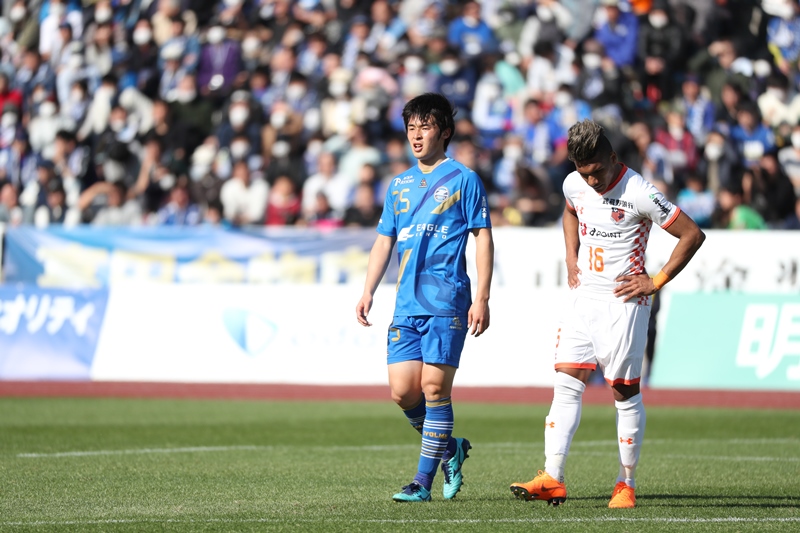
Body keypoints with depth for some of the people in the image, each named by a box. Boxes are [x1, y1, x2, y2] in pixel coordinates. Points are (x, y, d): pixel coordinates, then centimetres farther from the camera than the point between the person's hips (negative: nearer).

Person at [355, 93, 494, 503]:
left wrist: (482, 298, -8)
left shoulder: (463, 180, 2)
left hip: (447, 302, -5)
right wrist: (368, 291, 10)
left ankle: (423, 480, -4)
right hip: (406, 304, 6)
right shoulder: (399, 185, 18)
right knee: (402, 392, -2)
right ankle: (450, 449, 21)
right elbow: (384, 241, 21)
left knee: (434, 387, -9)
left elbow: (483, 238, -1)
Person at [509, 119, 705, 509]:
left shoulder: (639, 194, -16)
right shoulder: (575, 185, 4)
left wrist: (656, 281, -10)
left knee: (625, 393, -1)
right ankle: (552, 480, -8)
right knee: (566, 385, -4)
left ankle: (626, 484, 9)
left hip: (623, 303, -6)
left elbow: (692, 235, -11)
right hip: (583, 298, 6)